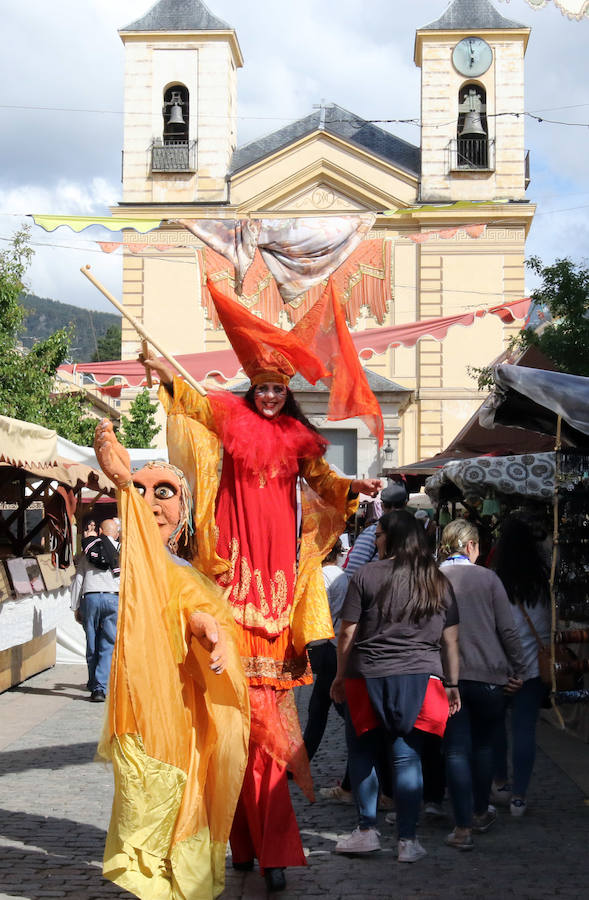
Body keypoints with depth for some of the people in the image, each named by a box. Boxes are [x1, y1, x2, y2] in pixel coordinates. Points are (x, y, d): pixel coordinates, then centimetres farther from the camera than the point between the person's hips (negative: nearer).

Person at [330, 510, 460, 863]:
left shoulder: (367, 575, -2)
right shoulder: (438, 582, 7)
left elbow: (348, 634, -1)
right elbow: (451, 639, 9)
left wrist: (341, 675, 9)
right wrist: (452, 684, 16)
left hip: (368, 677, -2)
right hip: (420, 678, 2)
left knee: (362, 754, 11)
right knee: (408, 758, 5)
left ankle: (367, 830, 13)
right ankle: (408, 840, 6)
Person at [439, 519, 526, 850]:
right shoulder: (487, 578, -3)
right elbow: (507, 629, -4)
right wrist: (518, 670, 6)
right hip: (488, 675, 0)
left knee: (457, 751, 4)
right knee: (483, 745, 18)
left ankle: (463, 828, 1)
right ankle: (481, 813, 33)